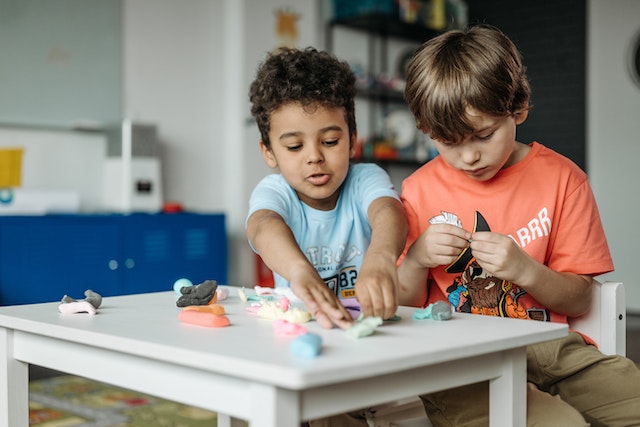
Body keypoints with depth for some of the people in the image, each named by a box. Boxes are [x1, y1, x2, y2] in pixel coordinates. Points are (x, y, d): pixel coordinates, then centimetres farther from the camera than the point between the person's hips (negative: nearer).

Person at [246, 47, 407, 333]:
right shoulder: (273, 192, -4)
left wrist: (381, 257, -48)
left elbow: (389, 212, -25)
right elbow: (264, 226, -27)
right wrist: (301, 270, -48)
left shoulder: (365, 181, -4)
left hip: (369, 326, 0)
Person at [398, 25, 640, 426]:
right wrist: (416, 260, -12)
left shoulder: (561, 178, 5)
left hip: (545, 345, 3)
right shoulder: (420, 190, 5)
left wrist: (525, 270, -15)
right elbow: (403, 309, 8)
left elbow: (579, 300, 4)